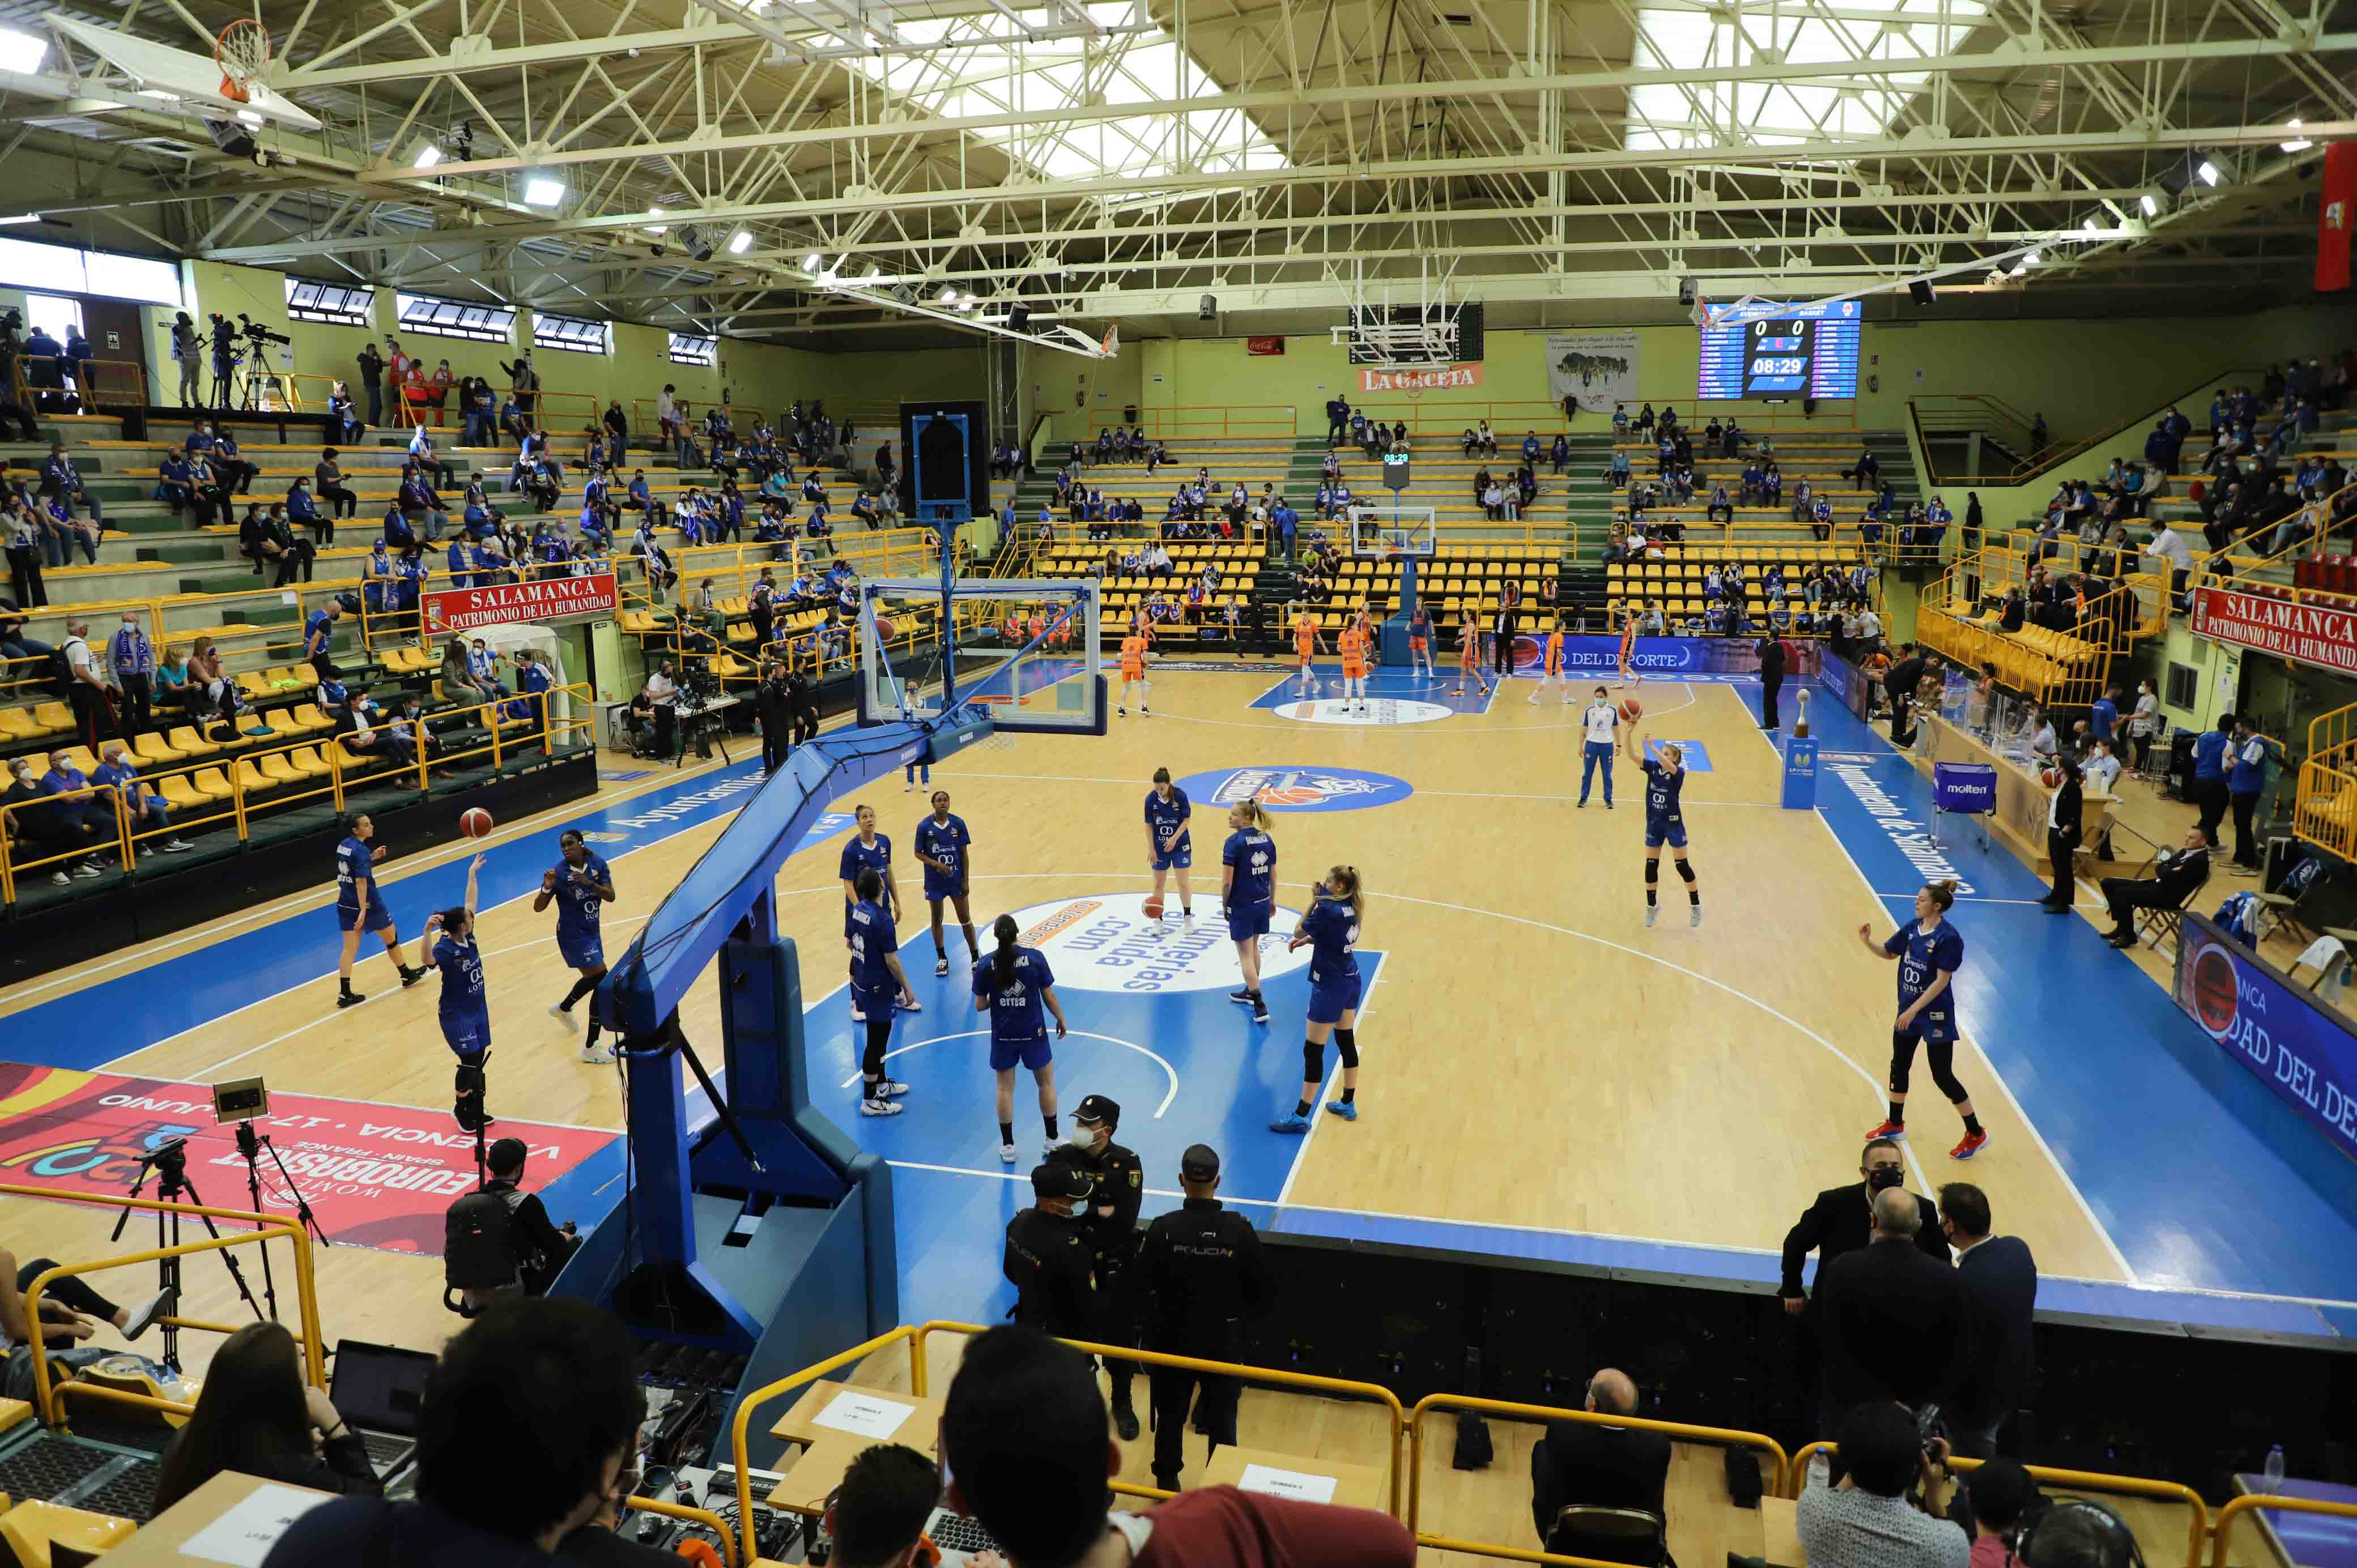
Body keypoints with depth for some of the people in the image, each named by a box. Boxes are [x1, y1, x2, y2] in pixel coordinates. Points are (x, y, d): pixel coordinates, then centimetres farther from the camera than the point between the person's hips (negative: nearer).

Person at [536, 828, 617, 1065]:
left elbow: (610, 896, -14)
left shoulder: (598, 864, -6)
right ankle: (590, 1049, -5)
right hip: (573, 935, -7)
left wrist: (589, 883, -30)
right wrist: (548, 887, -34)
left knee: (594, 979, 27)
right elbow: (538, 907, -16)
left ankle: (563, 1008, 59)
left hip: (592, 931, 7)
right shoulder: (559, 872, -18)